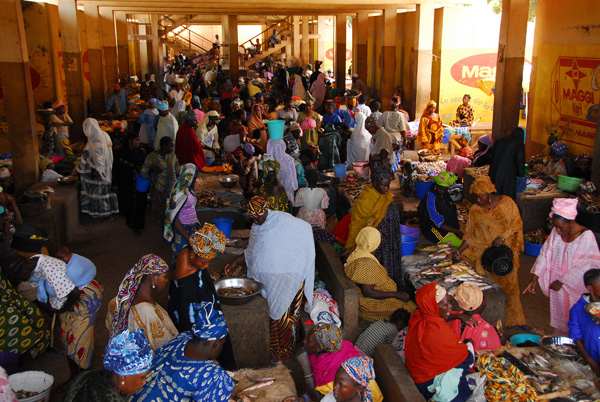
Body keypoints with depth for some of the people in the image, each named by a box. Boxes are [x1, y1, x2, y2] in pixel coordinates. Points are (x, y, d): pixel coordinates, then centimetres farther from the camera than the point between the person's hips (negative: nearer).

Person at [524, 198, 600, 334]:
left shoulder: (586, 236, -18)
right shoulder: (556, 232, -2)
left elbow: (583, 267, -20)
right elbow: (545, 254, -2)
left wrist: (562, 282, -19)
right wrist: (535, 277, -10)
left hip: (575, 289, -5)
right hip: (557, 287, 5)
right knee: (558, 319, 16)